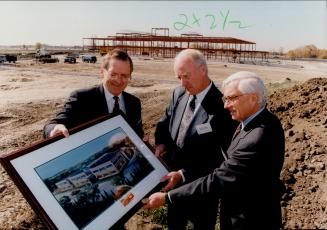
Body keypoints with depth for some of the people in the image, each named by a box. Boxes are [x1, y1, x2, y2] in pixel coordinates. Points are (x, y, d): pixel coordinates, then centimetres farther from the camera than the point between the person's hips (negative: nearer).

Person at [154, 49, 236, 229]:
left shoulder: (221, 107, -24)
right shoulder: (178, 94, -5)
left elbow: (218, 158, -23)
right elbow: (164, 122, 11)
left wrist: (183, 174, -28)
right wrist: (160, 143, -8)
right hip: (173, 180, 6)